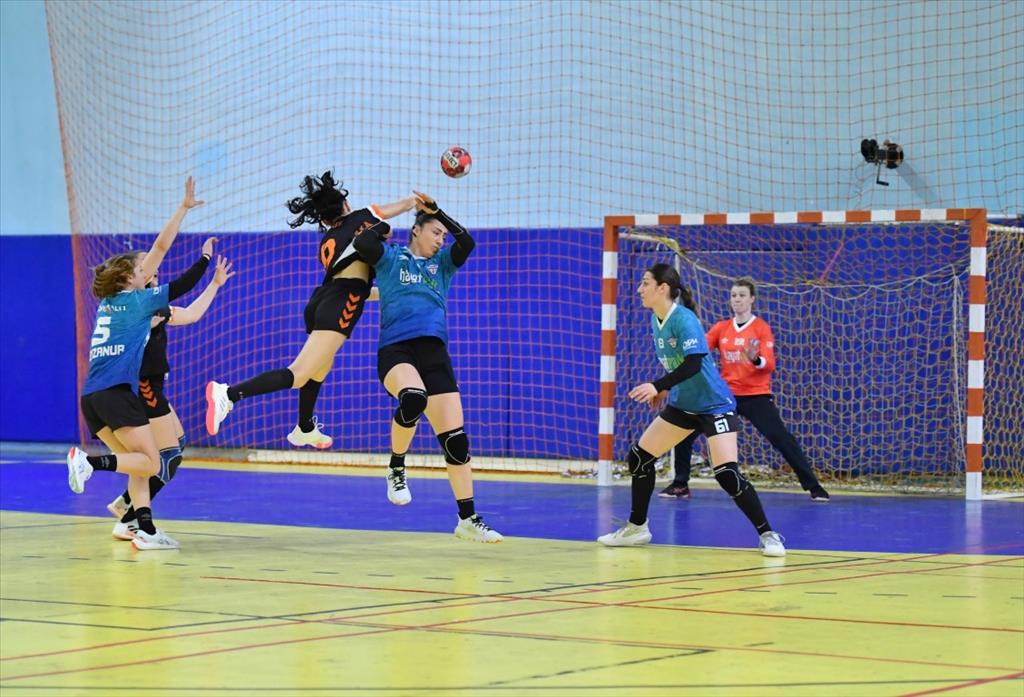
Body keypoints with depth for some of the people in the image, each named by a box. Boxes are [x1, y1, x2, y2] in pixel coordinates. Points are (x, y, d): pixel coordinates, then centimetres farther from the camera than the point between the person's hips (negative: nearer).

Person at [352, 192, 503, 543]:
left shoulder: (442, 263, 21)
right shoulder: (390, 257, 11)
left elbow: (467, 241, 2)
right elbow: (362, 242, -9)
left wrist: (435, 210, 2)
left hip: (434, 352, 4)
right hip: (395, 349, -4)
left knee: (455, 438, -1)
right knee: (413, 398, -38)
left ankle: (468, 519, 7)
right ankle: (396, 468, -13)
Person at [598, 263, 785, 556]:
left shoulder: (684, 319, -22)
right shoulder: (655, 320, 3)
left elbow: (693, 364, -31)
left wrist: (658, 386, -37)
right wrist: (667, 389, 16)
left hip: (714, 405, -9)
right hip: (682, 405, 9)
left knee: (727, 474, -20)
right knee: (638, 457, 8)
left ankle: (768, 535, -9)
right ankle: (637, 528, 23)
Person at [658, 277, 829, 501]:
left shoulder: (761, 328, -5)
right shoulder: (721, 328, 7)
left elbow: (769, 364, -15)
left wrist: (755, 360, -36)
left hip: (756, 396, -4)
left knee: (782, 439, -13)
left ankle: (813, 486, -3)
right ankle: (681, 485, 9)